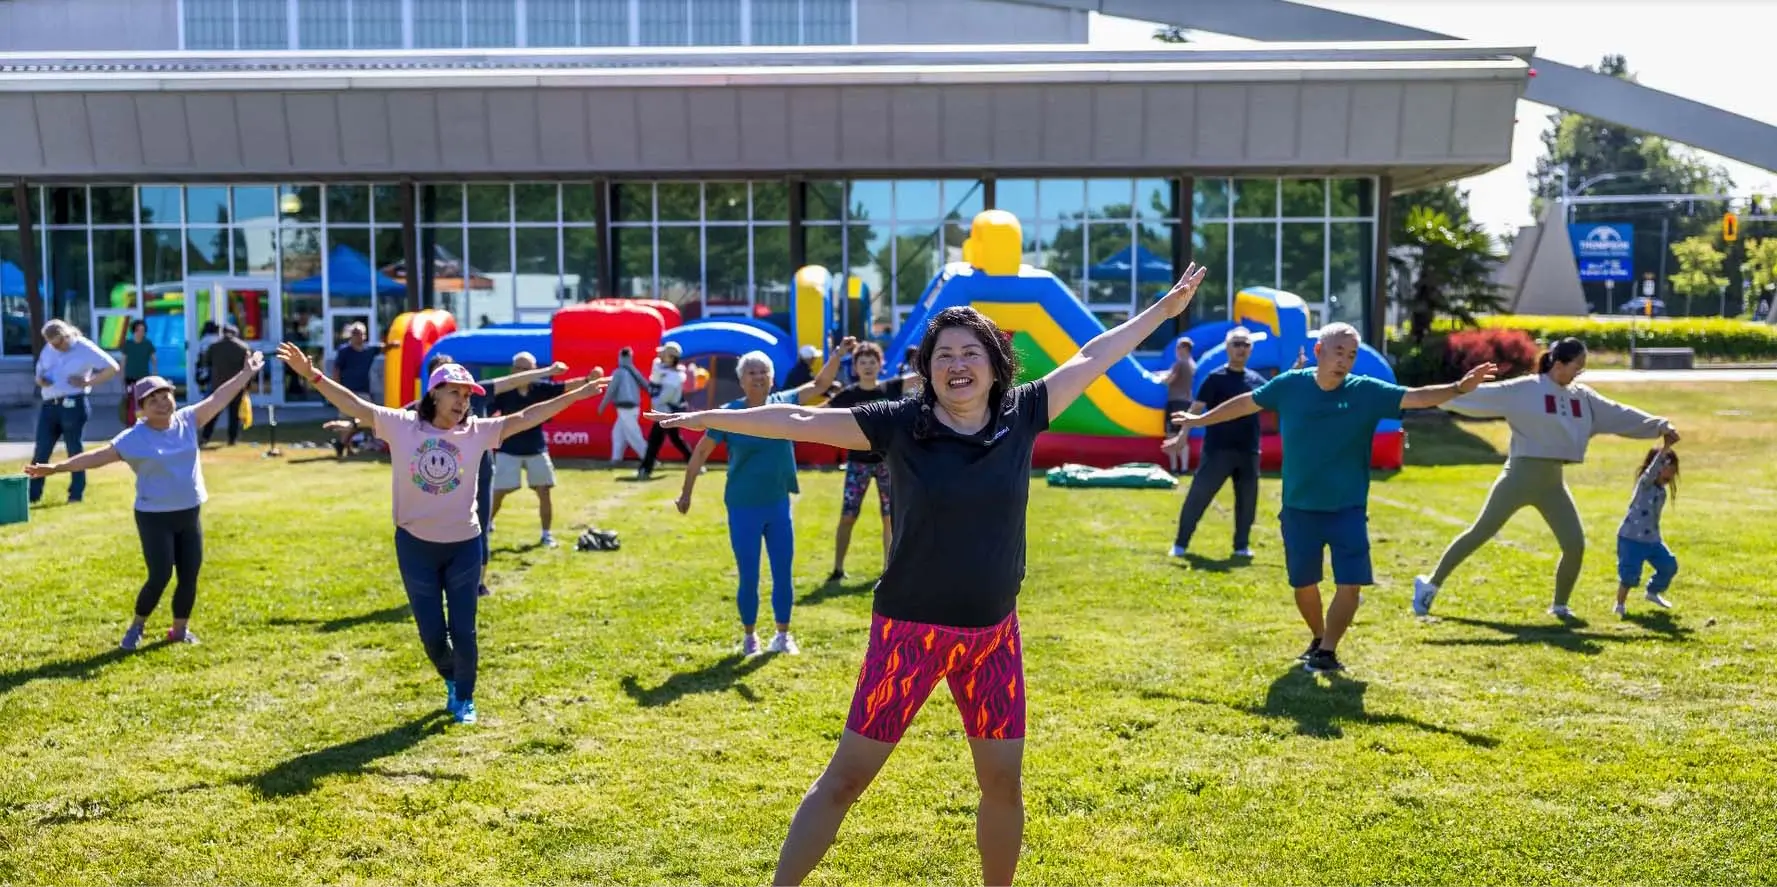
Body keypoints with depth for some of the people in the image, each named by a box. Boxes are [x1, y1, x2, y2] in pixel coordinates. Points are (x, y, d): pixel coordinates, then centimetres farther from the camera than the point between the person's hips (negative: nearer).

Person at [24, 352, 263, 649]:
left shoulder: (187, 420, 0)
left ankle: (180, 629, 23)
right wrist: (56, 467, -24)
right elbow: (98, 456, -15)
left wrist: (246, 374, 7)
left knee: (189, 577, 7)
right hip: (154, 517, -4)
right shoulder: (133, 438, -12)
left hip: (189, 514, 5)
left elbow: (218, 398, 4)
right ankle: (137, 627, 18)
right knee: (160, 577, -6)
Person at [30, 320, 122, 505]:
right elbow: (39, 373, 22)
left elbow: (113, 368, -8)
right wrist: (41, 380, -3)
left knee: (74, 450, 2)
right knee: (41, 451, 3)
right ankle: (32, 494, 5)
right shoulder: (48, 349, 14)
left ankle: (76, 494, 10)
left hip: (73, 405, -6)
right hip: (49, 405, 6)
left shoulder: (85, 348, -4)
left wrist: (87, 382, -12)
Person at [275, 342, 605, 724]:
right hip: (415, 545, 0)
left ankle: (465, 699, 27)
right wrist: (312, 375, -20)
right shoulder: (402, 426, -7)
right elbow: (356, 406, -11)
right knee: (431, 633, 9)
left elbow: (524, 418, -9)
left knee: (462, 631, 5)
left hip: (464, 545, 0)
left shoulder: (477, 431, -6)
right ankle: (451, 682, 40)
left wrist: (574, 395, -14)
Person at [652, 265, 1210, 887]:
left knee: (1004, 781, 12)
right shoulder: (899, 423, -9)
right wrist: (710, 418, -4)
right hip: (909, 630, -3)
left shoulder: (1021, 416, -2)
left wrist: (1162, 311, 15)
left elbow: (1093, 358, 8)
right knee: (846, 777, 3)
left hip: (994, 633, 3)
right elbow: (800, 421, -6)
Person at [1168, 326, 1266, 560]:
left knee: (1247, 500, 9)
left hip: (1248, 451, 5)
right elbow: (1196, 408, -9)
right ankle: (1180, 543, 4)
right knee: (1198, 496, -4)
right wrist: (1182, 435, -20)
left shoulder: (1257, 380, 10)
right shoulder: (1216, 378, -5)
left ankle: (1242, 545, 23)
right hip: (1218, 449, -5)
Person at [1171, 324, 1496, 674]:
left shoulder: (1367, 392, -10)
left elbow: (1418, 397, -19)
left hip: (1348, 509, -1)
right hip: (1299, 508, 1)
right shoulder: (1290, 385, -7)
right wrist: (1201, 420, 17)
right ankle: (1319, 639, 35)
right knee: (1303, 583, 10)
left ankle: (1328, 650, 8)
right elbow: (1247, 403, 7)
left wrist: (1459, 388, -37)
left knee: (1350, 583, -8)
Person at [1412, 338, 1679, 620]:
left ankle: (1559, 605, 21)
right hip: (1520, 476, -6)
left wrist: (1659, 426, 10)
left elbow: (1618, 415, 14)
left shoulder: (1583, 398, 9)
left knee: (1575, 545, 1)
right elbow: (1479, 397, -11)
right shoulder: (1523, 390, -10)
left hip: (1553, 482, 6)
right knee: (1479, 534, -2)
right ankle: (1431, 584, 7)